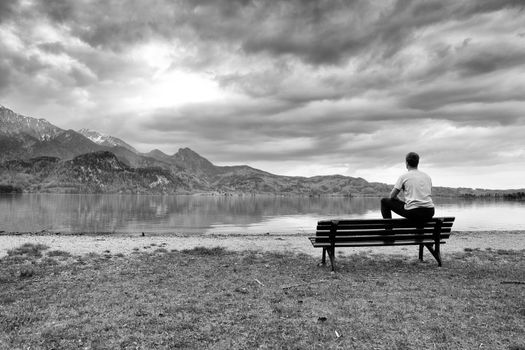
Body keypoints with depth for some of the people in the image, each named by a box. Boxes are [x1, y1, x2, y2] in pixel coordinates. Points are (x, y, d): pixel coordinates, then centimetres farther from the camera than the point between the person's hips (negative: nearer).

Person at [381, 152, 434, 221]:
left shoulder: (404, 176, 2)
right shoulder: (427, 176, 17)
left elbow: (392, 196, 3)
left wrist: (400, 201, 23)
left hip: (413, 212, -6)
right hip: (429, 213, 6)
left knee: (384, 201, 12)